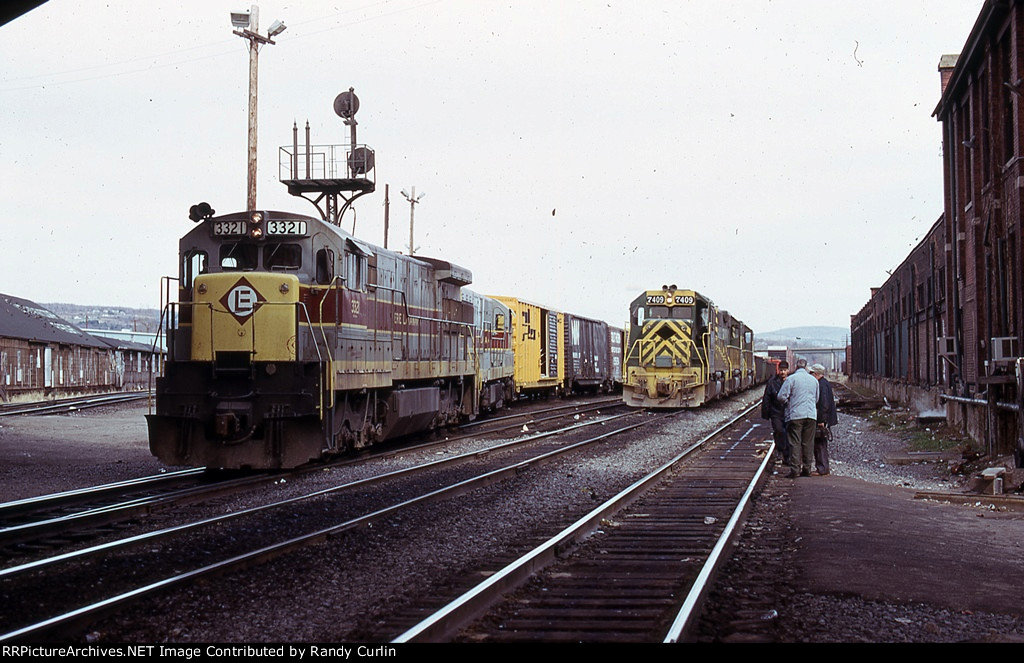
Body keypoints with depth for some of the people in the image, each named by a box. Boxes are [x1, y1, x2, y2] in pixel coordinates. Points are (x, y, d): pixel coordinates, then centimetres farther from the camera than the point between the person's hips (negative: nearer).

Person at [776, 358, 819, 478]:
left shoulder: (791, 379, -5)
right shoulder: (814, 380, 11)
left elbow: (782, 396, -9)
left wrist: (788, 403, 10)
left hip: (796, 415, -4)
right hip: (811, 415, 4)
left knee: (795, 443, -3)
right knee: (808, 443, 9)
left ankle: (794, 470, -7)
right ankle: (807, 469, 11)